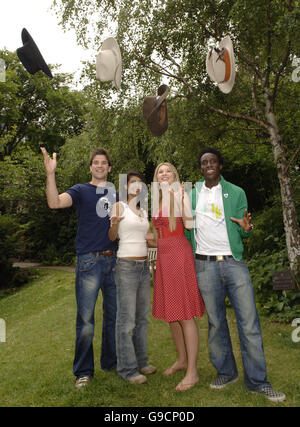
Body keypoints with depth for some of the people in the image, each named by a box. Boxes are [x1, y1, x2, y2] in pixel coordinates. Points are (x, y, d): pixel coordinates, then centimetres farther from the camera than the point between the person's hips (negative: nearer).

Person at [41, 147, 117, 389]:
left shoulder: (115, 194, 15)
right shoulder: (81, 191, 2)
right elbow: (55, 202, -17)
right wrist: (50, 173, -26)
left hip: (113, 260, 5)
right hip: (89, 261, -4)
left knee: (114, 315, 13)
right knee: (86, 319, 0)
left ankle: (111, 362, 31)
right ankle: (84, 371, 17)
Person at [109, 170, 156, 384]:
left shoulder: (144, 211, 17)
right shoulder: (119, 206, -1)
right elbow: (112, 237, -7)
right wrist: (114, 224, -27)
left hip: (144, 265, 7)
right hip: (126, 266, -7)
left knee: (142, 316, 13)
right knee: (126, 318, -2)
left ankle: (140, 360, 26)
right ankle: (127, 368, 11)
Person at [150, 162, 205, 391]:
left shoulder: (180, 194, -3)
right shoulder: (157, 201, 16)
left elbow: (189, 224, -17)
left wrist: (182, 197, -22)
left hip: (180, 253, -7)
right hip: (163, 256, 7)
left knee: (185, 315, -4)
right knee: (171, 312, 14)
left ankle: (192, 372, 7)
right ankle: (182, 360, 31)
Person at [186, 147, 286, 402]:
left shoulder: (236, 193, 7)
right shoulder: (191, 194, 10)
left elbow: (242, 231, 6)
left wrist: (246, 229, -17)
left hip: (234, 263, -1)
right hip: (205, 266, 1)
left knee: (249, 322, 0)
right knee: (216, 322, 10)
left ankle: (257, 380, 14)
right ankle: (226, 372, 28)